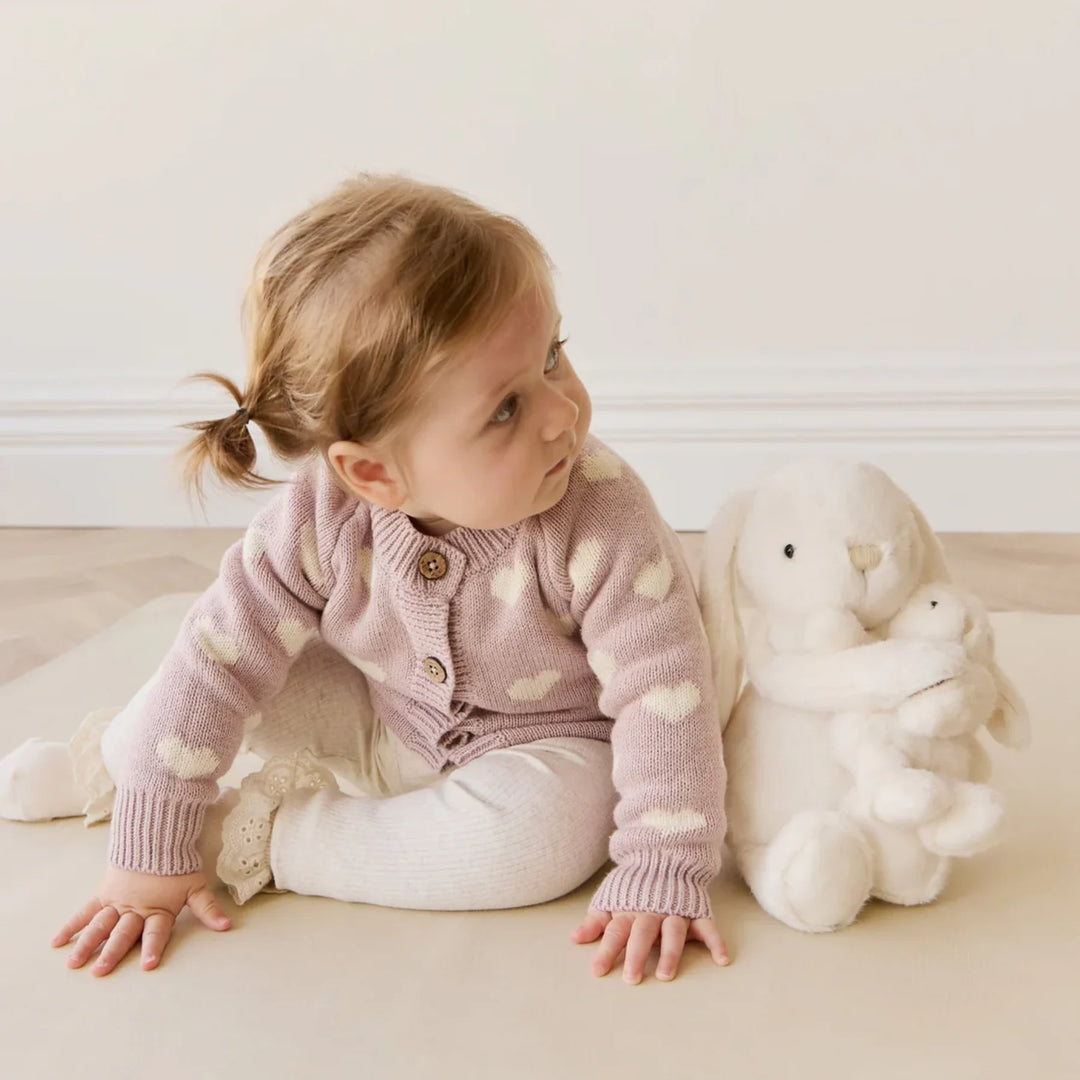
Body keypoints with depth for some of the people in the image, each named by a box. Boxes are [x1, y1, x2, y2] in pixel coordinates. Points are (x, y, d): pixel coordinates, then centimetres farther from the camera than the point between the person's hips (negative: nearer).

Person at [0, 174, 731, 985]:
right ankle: (111, 758, 22)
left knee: (543, 831, -33)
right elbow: (218, 659, -19)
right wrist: (151, 852, -17)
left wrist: (662, 876, -31)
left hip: (545, 744, -2)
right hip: (383, 728, 3)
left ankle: (261, 834, -18)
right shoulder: (323, 519, -25)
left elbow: (664, 691, -28)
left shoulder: (603, 519, -33)